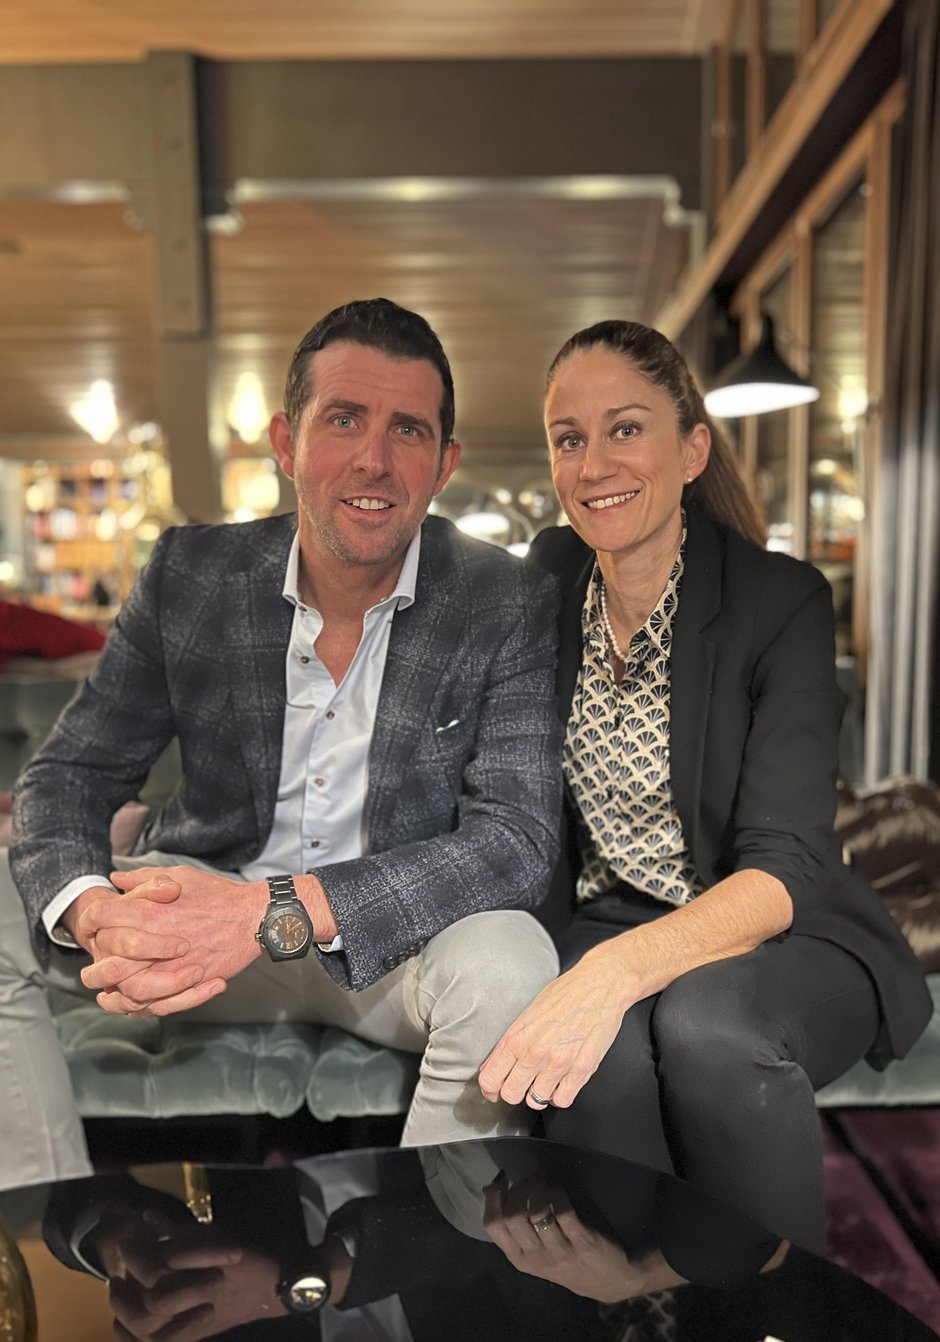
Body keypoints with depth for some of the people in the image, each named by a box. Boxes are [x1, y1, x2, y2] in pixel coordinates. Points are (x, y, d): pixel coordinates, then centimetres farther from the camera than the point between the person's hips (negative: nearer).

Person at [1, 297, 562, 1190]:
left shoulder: (508, 608, -13)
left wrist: (276, 912, -33)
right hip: (205, 903, 3)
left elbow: (517, 836, -21)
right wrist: (89, 913, -26)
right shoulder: (189, 574, -4)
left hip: (395, 938, -2)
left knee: (509, 964, -33)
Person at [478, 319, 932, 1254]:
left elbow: (783, 869, -22)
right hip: (605, 924, 2)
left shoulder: (780, 600, -12)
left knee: (704, 1025, -35)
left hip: (776, 939, -2)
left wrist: (615, 971, -39)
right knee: (605, 1056, -32)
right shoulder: (550, 580, 1)